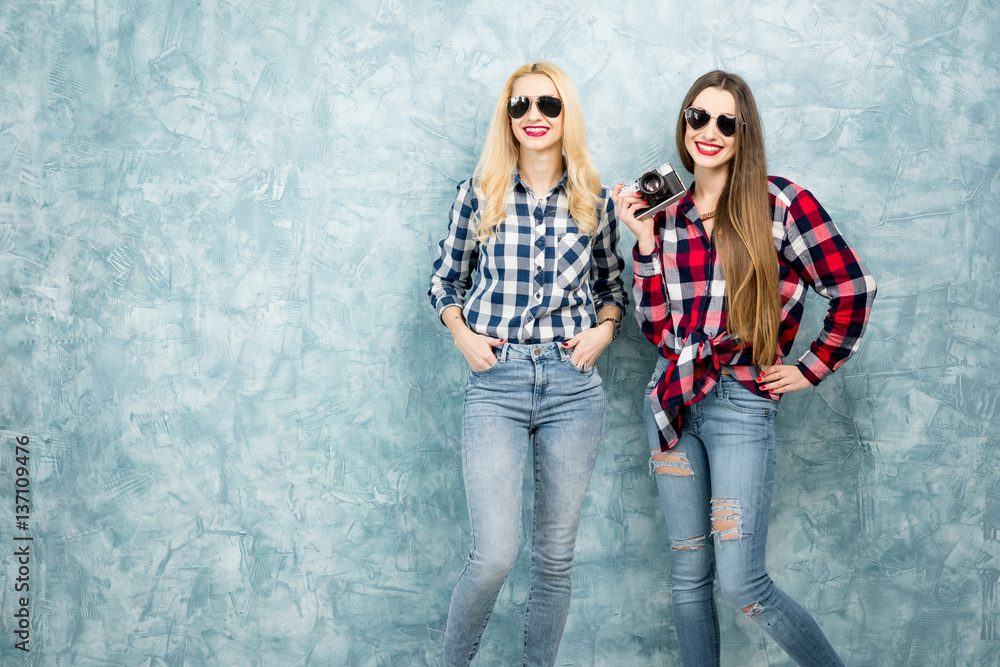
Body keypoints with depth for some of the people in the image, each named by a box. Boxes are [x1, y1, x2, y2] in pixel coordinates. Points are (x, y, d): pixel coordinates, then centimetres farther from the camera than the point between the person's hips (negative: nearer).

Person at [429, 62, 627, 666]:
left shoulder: (595, 201, 7)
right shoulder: (480, 193, 4)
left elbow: (613, 284, 19)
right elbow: (445, 281, 13)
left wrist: (604, 327, 0)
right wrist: (463, 334, -3)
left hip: (575, 386, 2)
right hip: (496, 382, -2)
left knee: (555, 555, 8)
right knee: (496, 554, -11)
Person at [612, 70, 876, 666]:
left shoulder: (779, 203, -6)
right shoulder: (668, 214, 7)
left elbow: (853, 288, -3)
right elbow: (655, 327, 2)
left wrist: (812, 370, 0)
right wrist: (646, 240, -4)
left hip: (742, 403, -5)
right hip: (672, 400, 5)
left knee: (741, 583, -6)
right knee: (689, 575, 12)